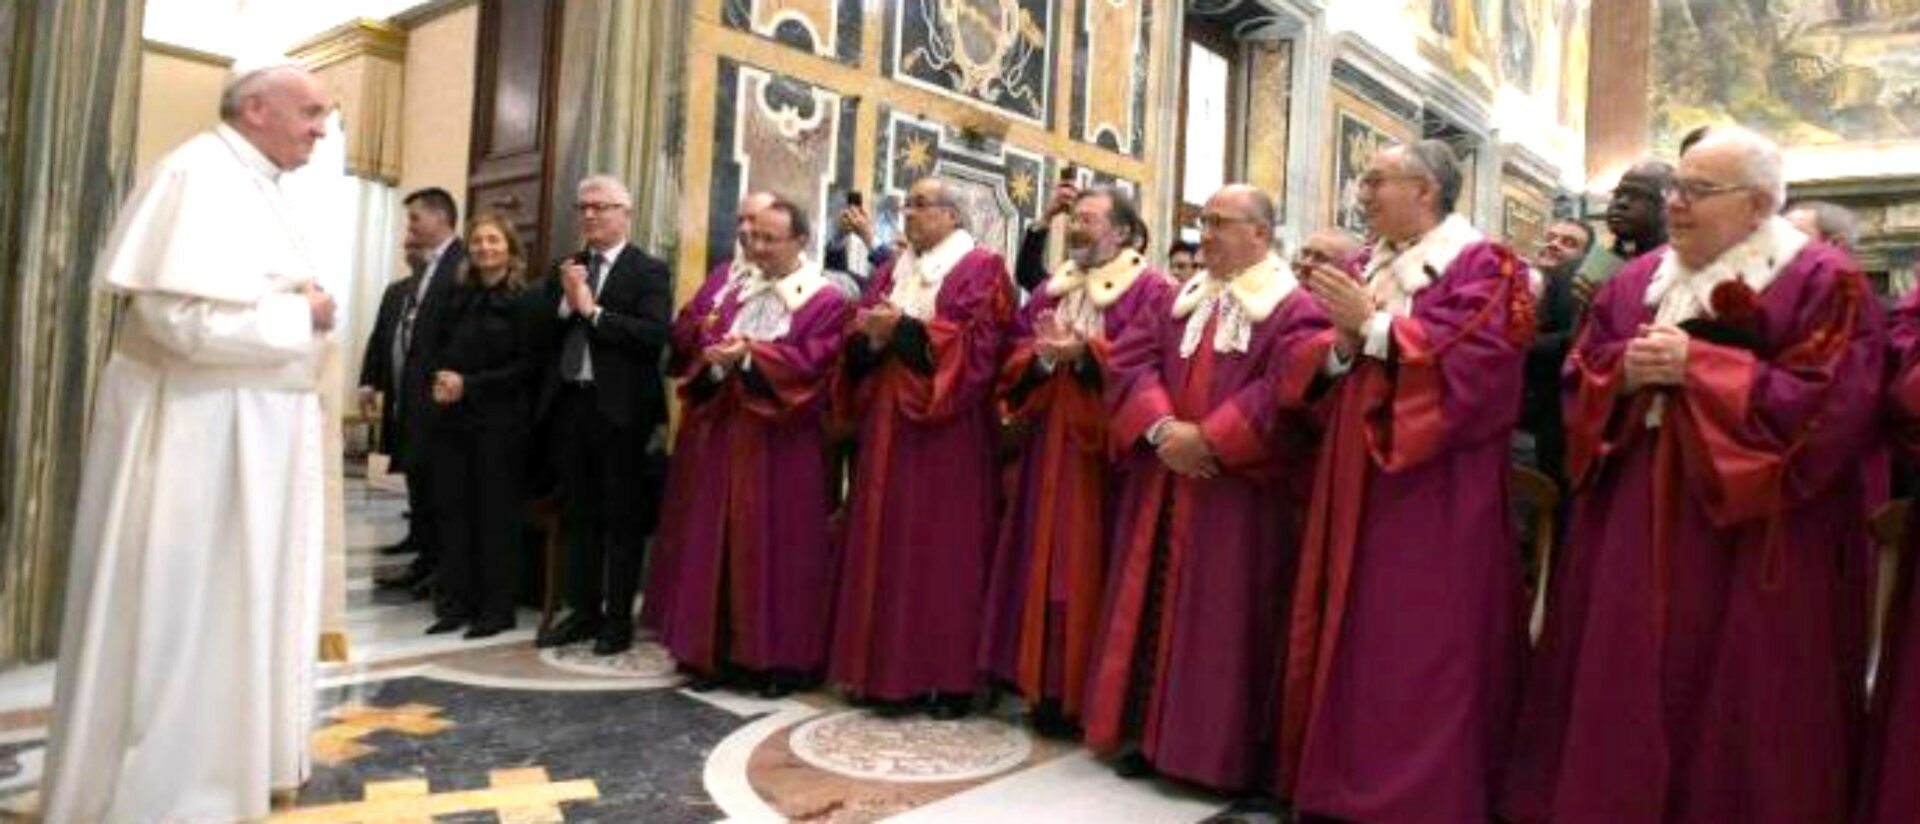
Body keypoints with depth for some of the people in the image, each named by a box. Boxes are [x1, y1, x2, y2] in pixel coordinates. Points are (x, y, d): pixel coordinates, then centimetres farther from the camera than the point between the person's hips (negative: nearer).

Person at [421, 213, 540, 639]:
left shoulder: (524, 301, -4)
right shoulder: (458, 296, 14)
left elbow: (527, 365, -9)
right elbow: (440, 348, 19)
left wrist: (470, 385, -14)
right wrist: (440, 378, -3)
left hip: (498, 423, -5)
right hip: (453, 418, 6)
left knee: (495, 514, 0)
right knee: (453, 511, 6)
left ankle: (497, 608, 9)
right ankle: (456, 603, 15)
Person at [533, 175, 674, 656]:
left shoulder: (649, 271, -4)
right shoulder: (565, 269, 13)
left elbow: (655, 336, -18)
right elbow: (543, 336, 7)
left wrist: (592, 309, -16)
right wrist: (566, 301, -9)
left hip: (620, 408, -6)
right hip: (569, 404, 6)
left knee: (622, 517, 3)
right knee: (577, 514, 13)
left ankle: (618, 617, 13)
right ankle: (583, 611, 24)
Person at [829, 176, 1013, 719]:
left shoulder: (981, 269, -1)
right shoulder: (892, 271, 18)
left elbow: (978, 341, -14)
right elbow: (857, 338, 11)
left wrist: (903, 329, -16)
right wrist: (872, 336, -12)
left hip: (946, 427, -6)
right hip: (889, 422, 6)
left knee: (944, 546, -3)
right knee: (886, 541, 6)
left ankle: (949, 676, 6)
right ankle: (889, 668, 16)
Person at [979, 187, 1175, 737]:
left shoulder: (1150, 290, -2)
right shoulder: (1049, 291, 16)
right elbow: (1014, 359, 7)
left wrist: (1085, 353, -23)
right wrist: (1044, 356, -13)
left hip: (1104, 450, -6)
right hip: (1048, 448, 6)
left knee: (1088, 566, -3)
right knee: (1043, 562, 7)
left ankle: (1088, 695, 8)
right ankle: (1047, 685, 18)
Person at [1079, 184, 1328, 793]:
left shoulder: (1294, 309, -4)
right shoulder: (1180, 299, 14)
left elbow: (1285, 392, -18)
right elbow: (1132, 359, 1)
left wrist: (1209, 439, -21)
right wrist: (1161, 428, -15)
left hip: (1238, 491, -6)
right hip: (1162, 483, 6)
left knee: (1223, 620, 1)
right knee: (1157, 606, 10)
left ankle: (1222, 750, 14)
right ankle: (1152, 731, 22)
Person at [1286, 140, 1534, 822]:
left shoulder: (1480, 265, -5)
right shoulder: (1370, 268, 16)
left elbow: (1475, 363, -19)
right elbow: (1335, 371, 15)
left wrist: (1374, 324, -18)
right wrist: (1342, 344, -7)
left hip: (1433, 495, -7)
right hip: (1359, 482, 7)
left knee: (1420, 658, -2)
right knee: (1350, 644, 12)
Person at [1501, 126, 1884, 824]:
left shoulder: (1822, 283, -4)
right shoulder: (1636, 282, 11)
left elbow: (1831, 403, -15)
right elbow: (1579, 378, 10)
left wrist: (1696, 368, -18)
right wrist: (1627, 371, -11)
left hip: (1748, 543, -5)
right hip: (1632, 525, 5)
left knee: (1726, 705, 3)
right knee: (1619, 690, 10)